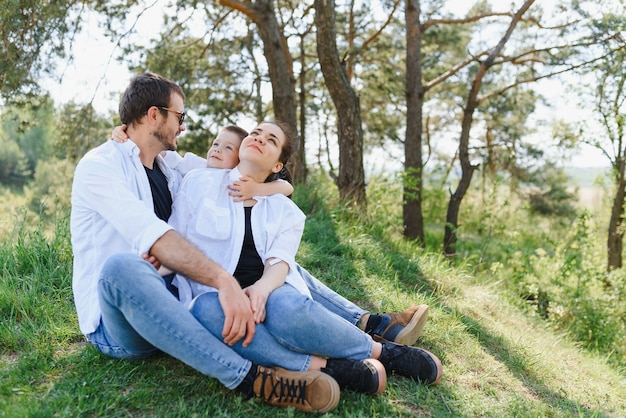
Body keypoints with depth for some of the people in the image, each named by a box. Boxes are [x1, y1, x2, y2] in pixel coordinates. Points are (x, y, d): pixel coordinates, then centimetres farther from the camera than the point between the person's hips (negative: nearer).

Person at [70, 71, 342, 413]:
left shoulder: (167, 170, 12)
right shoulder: (99, 166, -10)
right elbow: (151, 235, -29)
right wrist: (223, 280, -39)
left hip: (164, 303, 7)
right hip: (113, 323, -7)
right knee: (122, 265, -41)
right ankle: (248, 378, -40)